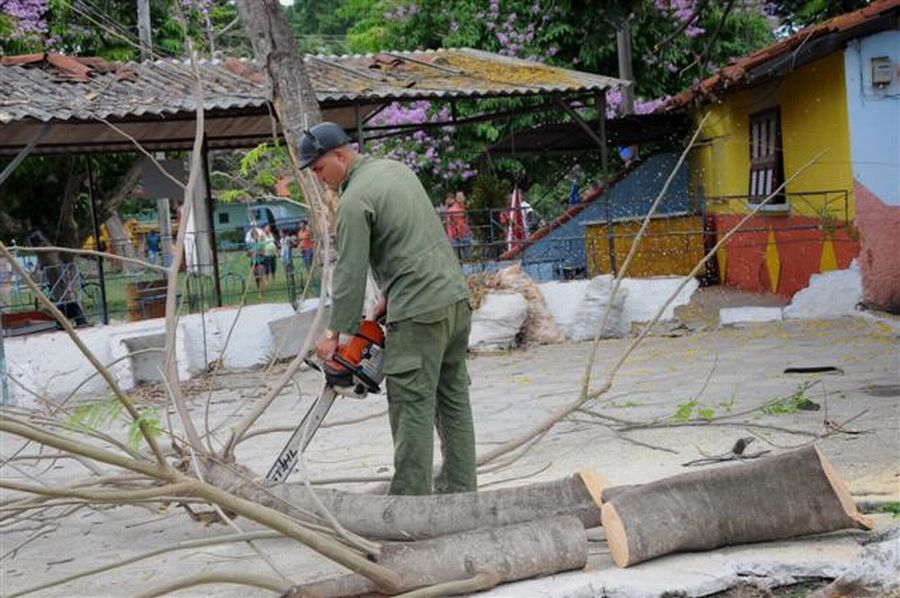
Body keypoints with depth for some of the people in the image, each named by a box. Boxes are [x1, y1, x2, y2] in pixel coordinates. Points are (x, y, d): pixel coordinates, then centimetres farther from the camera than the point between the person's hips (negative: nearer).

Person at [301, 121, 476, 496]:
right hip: (457, 297, 9)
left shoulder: (355, 201, -12)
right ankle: (460, 487, 21)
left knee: (413, 407, -5)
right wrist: (390, 297, 17)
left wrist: (335, 333, -3)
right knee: (453, 396, 14)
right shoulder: (397, 169, 14)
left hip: (419, 313, -9)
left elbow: (350, 273, -11)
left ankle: (411, 499, -2)